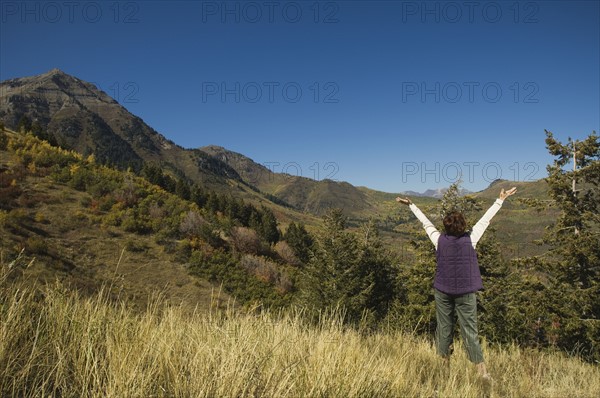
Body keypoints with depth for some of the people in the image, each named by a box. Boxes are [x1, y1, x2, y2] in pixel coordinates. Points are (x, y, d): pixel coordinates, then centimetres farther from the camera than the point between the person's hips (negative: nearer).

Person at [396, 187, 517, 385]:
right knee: (470, 330, 3)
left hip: (443, 291, 1)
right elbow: (486, 219, -1)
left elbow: (425, 222, 2)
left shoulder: (439, 240, -8)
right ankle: (481, 370, 2)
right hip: (465, 292, -1)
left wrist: (411, 204, 14)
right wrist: (500, 200, 9)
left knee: (444, 328, 11)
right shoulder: (470, 239, -10)